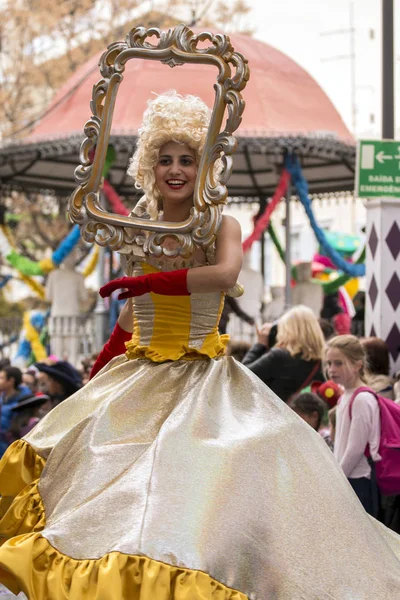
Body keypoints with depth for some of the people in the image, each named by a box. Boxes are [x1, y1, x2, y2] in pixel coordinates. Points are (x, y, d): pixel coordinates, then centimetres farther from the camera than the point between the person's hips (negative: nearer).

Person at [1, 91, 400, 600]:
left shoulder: (220, 227, -2)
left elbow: (226, 274, -26)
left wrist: (148, 280, -25)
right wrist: (99, 374, 21)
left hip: (203, 379, -4)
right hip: (139, 377, 4)